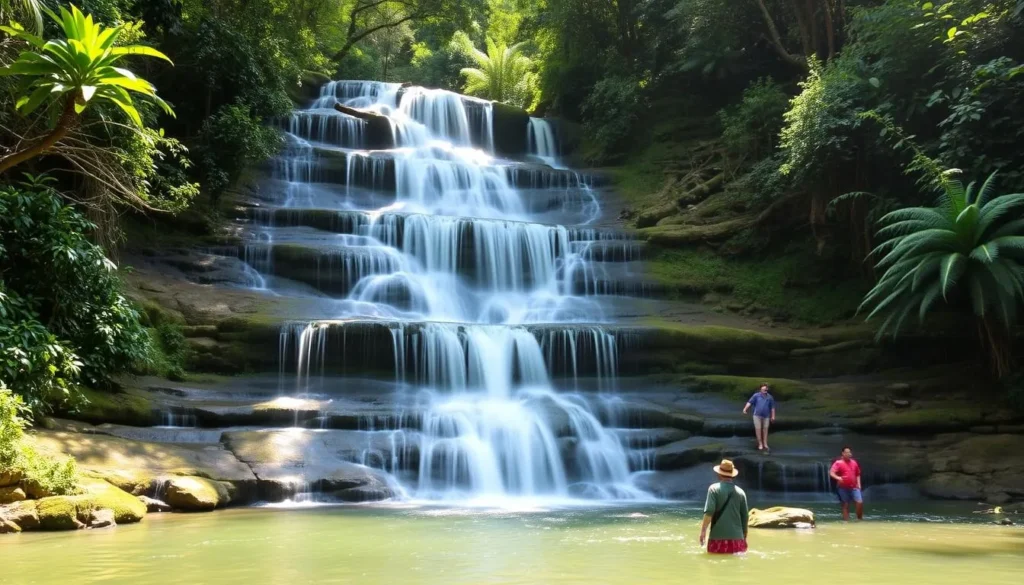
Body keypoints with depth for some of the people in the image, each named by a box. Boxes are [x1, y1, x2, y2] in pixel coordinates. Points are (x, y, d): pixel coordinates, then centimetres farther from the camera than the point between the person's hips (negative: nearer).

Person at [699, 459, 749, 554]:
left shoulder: (714, 489, -2)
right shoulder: (740, 492, 8)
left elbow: (709, 511, -13)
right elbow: (745, 517, 12)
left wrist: (703, 530, -9)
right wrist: (744, 537, 23)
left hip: (718, 537, -3)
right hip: (737, 537, 3)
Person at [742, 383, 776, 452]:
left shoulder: (770, 397, 7)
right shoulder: (756, 395, -1)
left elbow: (772, 407, 12)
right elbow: (750, 402, -8)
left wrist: (773, 416, 8)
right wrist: (745, 409, -21)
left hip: (766, 416, 2)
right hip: (757, 415, -2)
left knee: (765, 429, 7)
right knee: (758, 429, -2)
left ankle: (765, 444, 18)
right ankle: (760, 444, 7)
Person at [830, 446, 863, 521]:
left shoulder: (854, 462, 11)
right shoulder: (838, 463, -5)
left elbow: (857, 474, 21)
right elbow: (831, 472, -15)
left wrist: (858, 484, 10)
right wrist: (838, 478, -33)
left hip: (854, 487, 3)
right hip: (843, 488, -3)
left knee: (860, 502, -9)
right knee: (846, 505, 3)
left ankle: (860, 519, 8)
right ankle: (846, 521, 9)